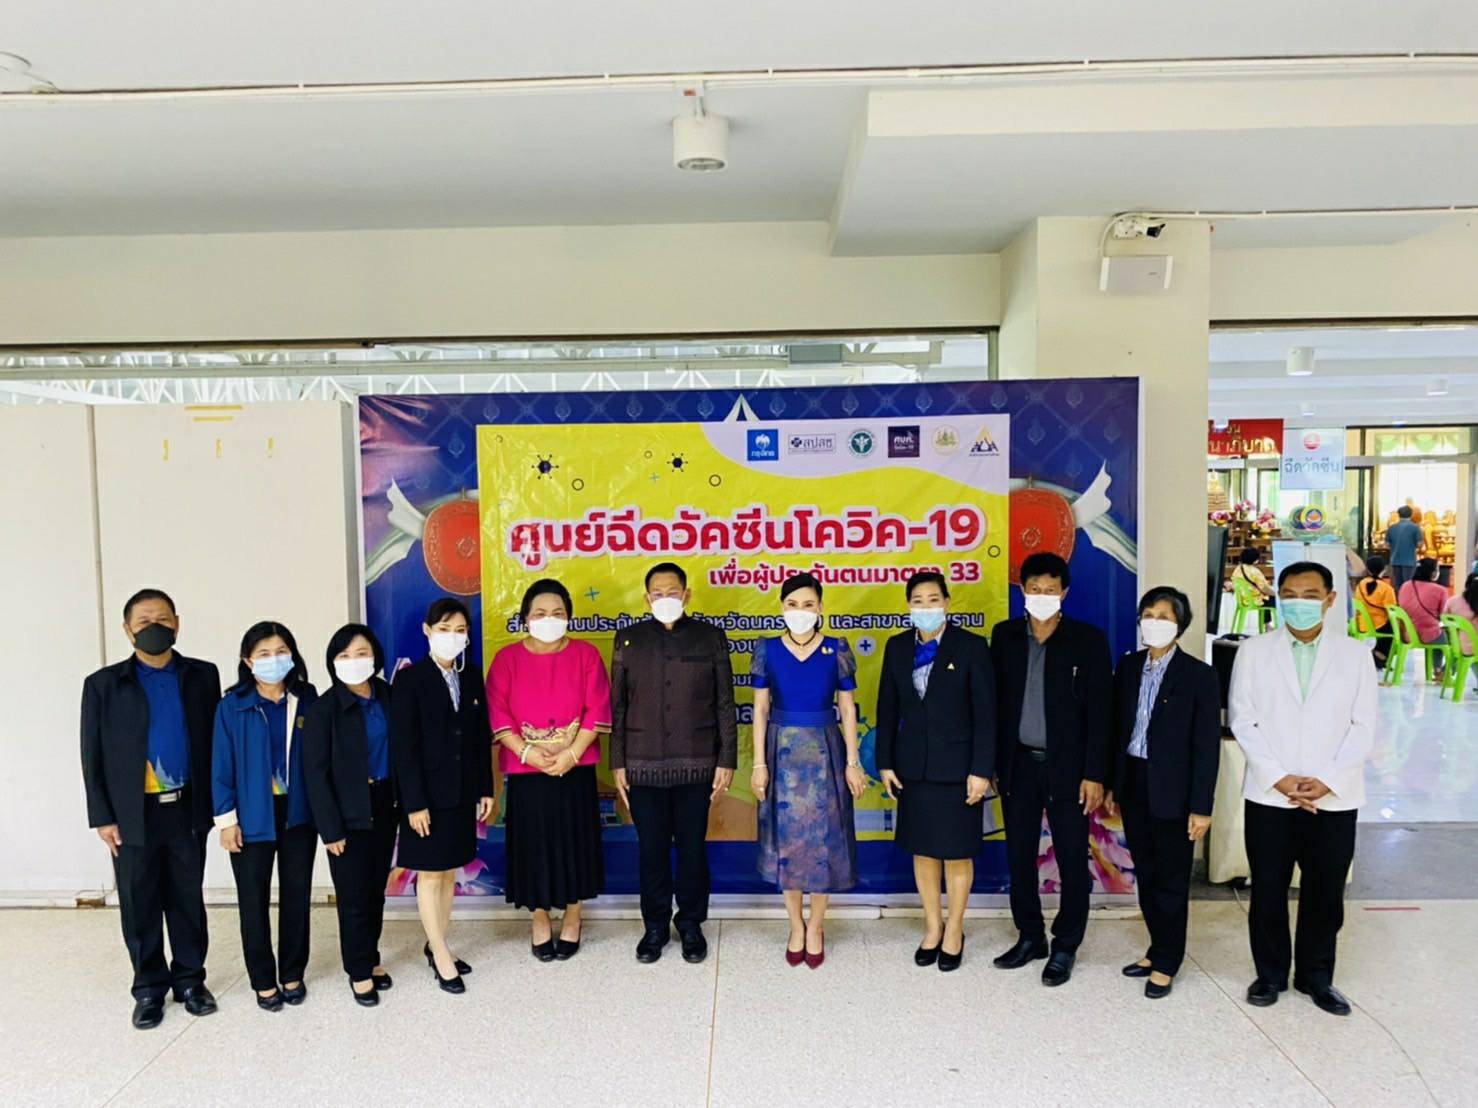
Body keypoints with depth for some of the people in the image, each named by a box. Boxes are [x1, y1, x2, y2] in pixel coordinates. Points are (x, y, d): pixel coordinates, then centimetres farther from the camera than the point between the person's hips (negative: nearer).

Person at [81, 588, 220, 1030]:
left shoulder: (203, 676, 3)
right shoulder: (103, 684, 0)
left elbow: (217, 741, 3)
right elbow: (93, 756, 1)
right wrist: (102, 817, -4)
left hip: (187, 810, 1)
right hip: (132, 815, -1)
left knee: (188, 901, 11)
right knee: (139, 905, 9)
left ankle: (189, 980, 25)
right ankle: (149, 988, 24)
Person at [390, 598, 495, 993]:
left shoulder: (472, 677, 5)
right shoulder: (411, 679, -10)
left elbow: (481, 736, 8)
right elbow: (403, 746, -12)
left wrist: (486, 789, 6)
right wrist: (414, 803, -15)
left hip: (462, 793, 5)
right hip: (428, 794, -5)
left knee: (449, 871, 14)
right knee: (429, 873, 5)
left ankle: (437, 944, 28)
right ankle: (441, 954, 16)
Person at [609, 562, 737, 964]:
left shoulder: (711, 637, 2)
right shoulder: (629, 639, 5)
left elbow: (724, 704, 1)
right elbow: (618, 706, 5)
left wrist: (726, 760, -3)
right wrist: (618, 763, 2)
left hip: (696, 766, -1)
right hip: (643, 766, 1)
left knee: (693, 848, 8)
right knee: (651, 849, 9)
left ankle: (691, 925, 26)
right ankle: (655, 926, 26)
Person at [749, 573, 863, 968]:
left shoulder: (837, 650, -2)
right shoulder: (767, 650, -1)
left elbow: (847, 708, 1)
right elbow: (760, 709, 0)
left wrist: (853, 762, -3)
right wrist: (759, 763, -4)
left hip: (825, 753, 0)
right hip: (782, 753, 0)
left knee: (823, 840, 5)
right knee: (787, 840, 7)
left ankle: (816, 925, 24)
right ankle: (796, 925, 25)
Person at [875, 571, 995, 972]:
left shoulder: (971, 646, -8)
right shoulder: (897, 647, 3)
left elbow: (985, 713, -8)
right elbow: (887, 709, 6)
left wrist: (981, 770, -12)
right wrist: (885, 762, 3)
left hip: (957, 765, -3)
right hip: (914, 765, 3)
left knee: (957, 852, 8)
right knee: (922, 849, 12)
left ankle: (954, 931, 25)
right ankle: (933, 926, 29)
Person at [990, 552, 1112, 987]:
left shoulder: (1088, 639, -4)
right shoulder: (1005, 636, 4)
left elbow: (1099, 711, -6)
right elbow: (995, 700, 5)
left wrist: (1094, 774, -10)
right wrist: (991, 761, 1)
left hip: (1067, 766, -3)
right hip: (1018, 764, 3)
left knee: (1072, 861, 4)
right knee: (1019, 856, 11)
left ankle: (1065, 947, 21)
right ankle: (1030, 937, 28)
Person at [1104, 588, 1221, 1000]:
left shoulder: (1199, 676, -9)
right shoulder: (1128, 667, 4)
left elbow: (1207, 745, -9)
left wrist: (1201, 807, -11)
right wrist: (1111, 785, 9)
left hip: (1172, 791, -5)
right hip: (1133, 785, 5)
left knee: (1171, 880, 7)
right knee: (1146, 874, 15)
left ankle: (1166, 964, 20)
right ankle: (1158, 949, 31)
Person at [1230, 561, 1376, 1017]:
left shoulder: (1354, 655, 3)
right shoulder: (1253, 652, 1)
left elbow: (1362, 727, 0)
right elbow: (1243, 721, -2)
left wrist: (1329, 780, -11)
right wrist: (1279, 778, -11)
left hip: (1334, 800, 1)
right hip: (1269, 796, 0)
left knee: (1325, 894, 10)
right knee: (1267, 892, 8)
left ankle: (1315, 976, 29)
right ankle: (1270, 974, 25)